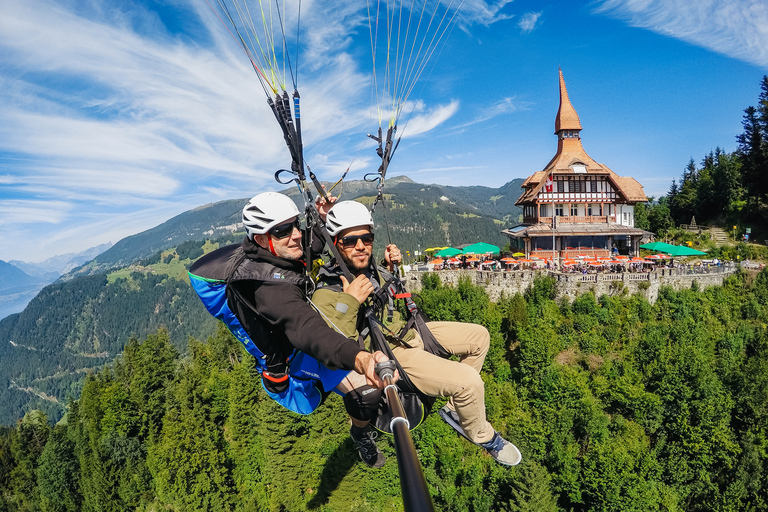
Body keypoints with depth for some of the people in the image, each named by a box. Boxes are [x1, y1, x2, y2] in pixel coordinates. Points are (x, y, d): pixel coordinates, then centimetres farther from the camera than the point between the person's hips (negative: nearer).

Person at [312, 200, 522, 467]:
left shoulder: (369, 267, 2)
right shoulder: (326, 295, -23)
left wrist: (391, 268, 4)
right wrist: (349, 303, -37)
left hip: (409, 332, 9)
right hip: (393, 356, -9)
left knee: (479, 336, 10)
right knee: (469, 381, -21)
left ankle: (456, 409, 20)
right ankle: (483, 436, 12)